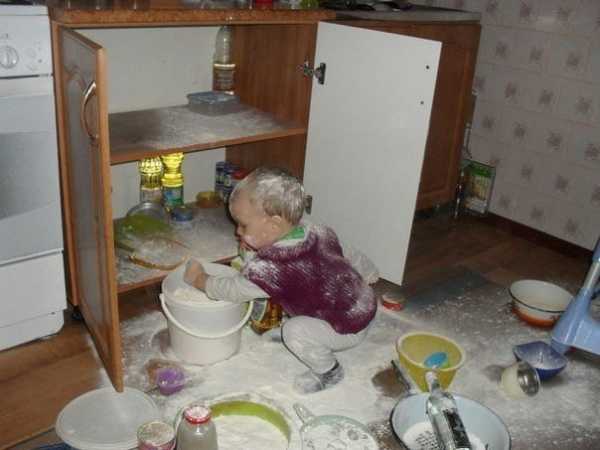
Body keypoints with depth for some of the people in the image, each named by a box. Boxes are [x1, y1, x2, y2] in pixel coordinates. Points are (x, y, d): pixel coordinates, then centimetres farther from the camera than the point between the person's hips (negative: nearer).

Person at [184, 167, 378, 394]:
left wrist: (199, 279, 1)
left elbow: (232, 290, -17)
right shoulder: (316, 231, -9)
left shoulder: (269, 268, -31)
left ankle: (329, 372, 7)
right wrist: (370, 274, 26)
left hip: (350, 328, -8)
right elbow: (349, 253, 6)